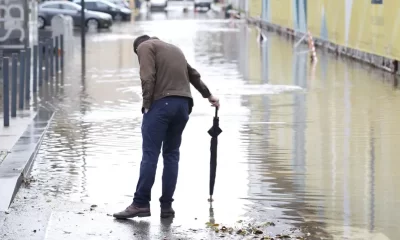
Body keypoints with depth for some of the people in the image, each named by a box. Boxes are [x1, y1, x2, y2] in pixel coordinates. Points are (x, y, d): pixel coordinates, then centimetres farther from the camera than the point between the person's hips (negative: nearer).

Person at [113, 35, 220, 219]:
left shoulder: (145, 47, 7)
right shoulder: (175, 49, 29)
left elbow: (148, 78, -9)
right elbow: (194, 75, 39)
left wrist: (147, 104, -6)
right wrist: (208, 95, 51)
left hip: (161, 103, -6)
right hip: (183, 105, 7)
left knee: (150, 155, -8)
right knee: (171, 155, 9)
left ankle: (141, 204, -12)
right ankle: (167, 206, 6)